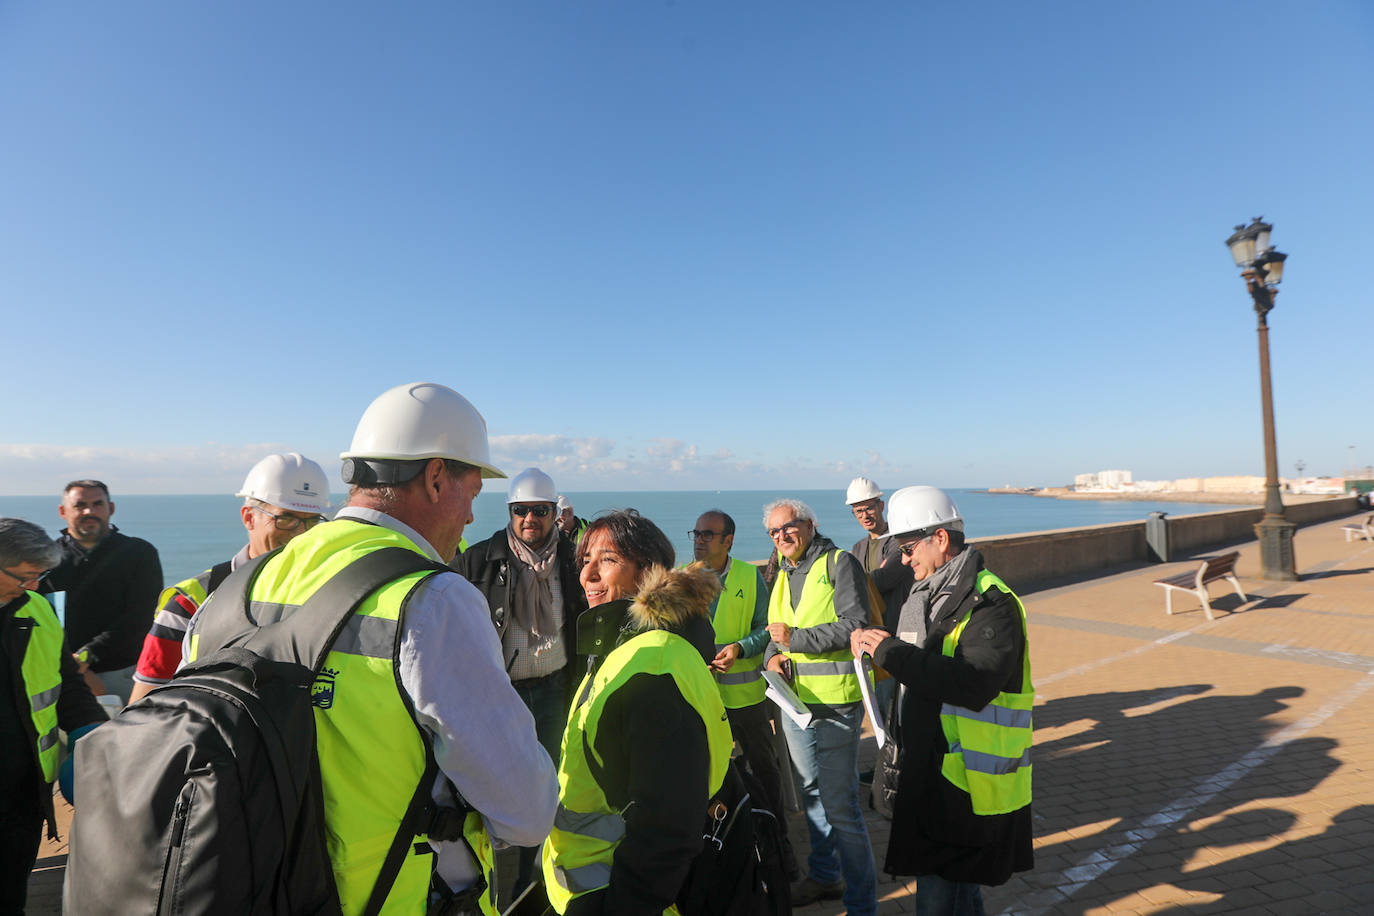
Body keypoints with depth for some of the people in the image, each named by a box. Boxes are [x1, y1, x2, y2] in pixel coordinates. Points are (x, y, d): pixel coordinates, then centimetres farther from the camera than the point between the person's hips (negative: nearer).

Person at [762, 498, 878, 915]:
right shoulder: (783, 575, 13)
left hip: (834, 706, -8)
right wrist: (772, 656, -3)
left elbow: (855, 626, -20)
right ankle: (824, 877, 41)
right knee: (812, 794, 22)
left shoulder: (839, 563, -11)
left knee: (841, 808, -3)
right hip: (794, 703, 8)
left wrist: (795, 639, -18)